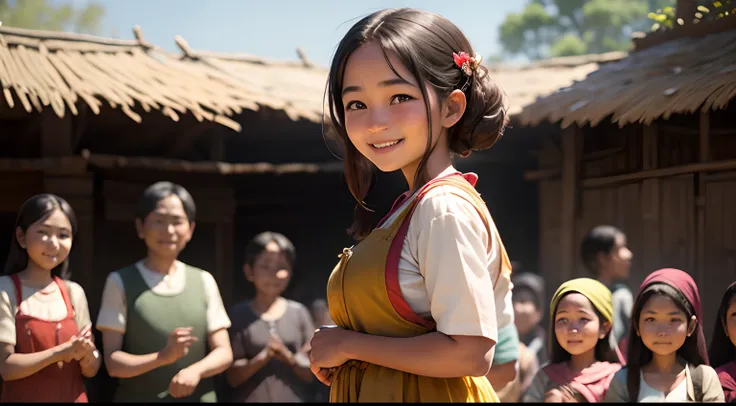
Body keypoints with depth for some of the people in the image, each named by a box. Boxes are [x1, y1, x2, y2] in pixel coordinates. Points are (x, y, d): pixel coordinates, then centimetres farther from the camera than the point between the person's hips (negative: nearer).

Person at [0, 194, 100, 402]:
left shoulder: (74, 292, 1)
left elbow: (91, 370, 3)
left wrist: (86, 354, -17)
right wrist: (62, 351, -22)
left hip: (74, 398, 3)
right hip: (23, 398, -3)